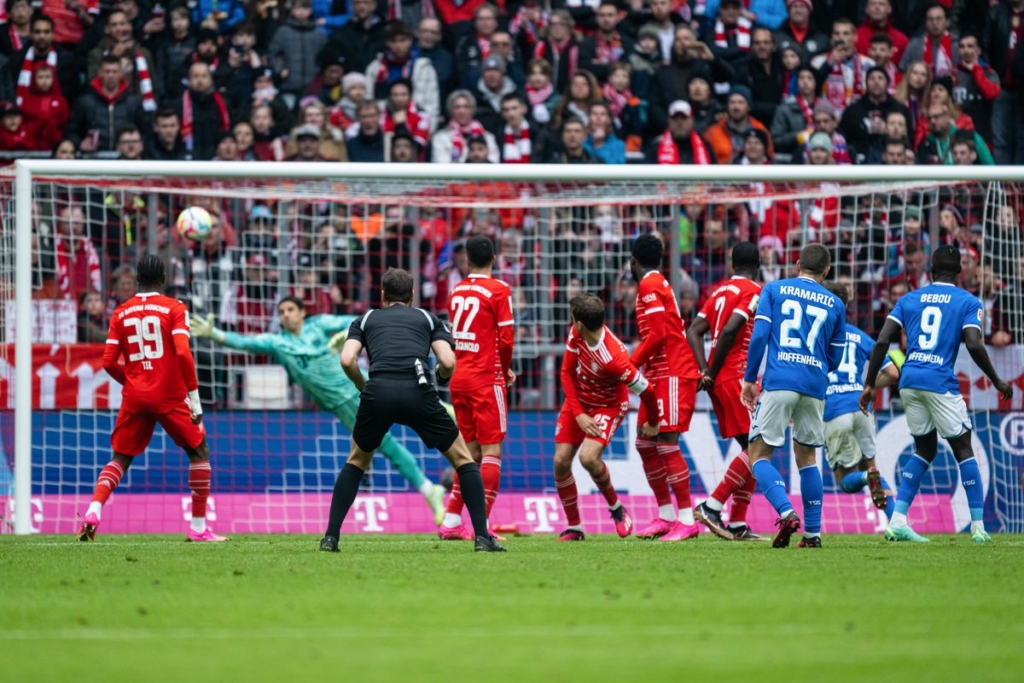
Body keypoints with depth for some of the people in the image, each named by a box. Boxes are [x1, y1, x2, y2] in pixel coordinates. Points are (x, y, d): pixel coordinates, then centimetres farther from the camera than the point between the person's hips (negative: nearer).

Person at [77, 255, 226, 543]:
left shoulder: (120, 313, 7)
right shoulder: (174, 308, -4)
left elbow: (109, 362, 3)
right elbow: (183, 354, -15)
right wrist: (194, 397, -10)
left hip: (134, 398, 3)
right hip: (169, 397, -3)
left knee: (120, 458, 14)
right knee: (199, 452, 13)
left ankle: (93, 511, -11)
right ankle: (198, 527, 9)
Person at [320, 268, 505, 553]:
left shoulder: (366, 319, 27)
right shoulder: (428, 319, 26)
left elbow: (347, 360, 8)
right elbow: (448, 363, 8)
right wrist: (442, 376, 31)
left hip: (378, 392, 1)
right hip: (417, 391, -1)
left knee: (356, 462, 27)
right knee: (463, 459, 16)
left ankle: (331, 537, 17)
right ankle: (482, 537, 4)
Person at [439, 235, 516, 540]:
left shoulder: (456, 291, 10)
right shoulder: (498, 290, -8)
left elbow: (453, 335, 13)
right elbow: (506, 338, -11)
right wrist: (505, 371, 8)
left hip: (459, 378, 6)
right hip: (486, 379, -6)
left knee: (470, 454, 14)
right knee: (491, 452, -4)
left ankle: (452, 521, 10)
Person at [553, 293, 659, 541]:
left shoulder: (613, 359, -37)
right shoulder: (576, 334, -18)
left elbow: (646, 390, -25)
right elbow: (567, 372, -7)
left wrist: (653, 424, -6)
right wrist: (578, 414, -17)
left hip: (608, 407, -6)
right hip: (578, 402, 6)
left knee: (588, 458, -27)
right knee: (561, 462, -3)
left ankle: (616, 508, 2)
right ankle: (574, 527, 12)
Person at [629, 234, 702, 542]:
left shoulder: (649, 285, -11)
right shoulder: (659, 283, 18)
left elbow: (658, 335, -18)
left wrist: (630, 365, -13)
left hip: (672, 375, -10)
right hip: (659, 376, 10)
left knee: (666, 443, -12)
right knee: (645, 444, 10)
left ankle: (687, 519, -14)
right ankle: (666, 515, 14)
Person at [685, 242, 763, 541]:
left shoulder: (720, 291, 18)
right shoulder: (754, 291, -6)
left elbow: (694, 330, 8)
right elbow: (730, 331, -18)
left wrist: (705, 370, -1)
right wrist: (714, 371, -10)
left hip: (719, 381, 8)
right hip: (736, 378, -8)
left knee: (751, 450, 12)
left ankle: (737, 524, 8)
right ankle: (712, 506, -16)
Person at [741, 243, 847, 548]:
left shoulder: (773, 290, 7)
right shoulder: (835, 304, 13)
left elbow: (759, 336, -3)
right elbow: (835, 358, 17)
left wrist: (749, 379, 5)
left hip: (779, 382, -3)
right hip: (814, 386, 3)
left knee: (759, 454, 1)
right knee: (806, 456, 17)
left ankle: (786, 512, -23)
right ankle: (813, 532, 11)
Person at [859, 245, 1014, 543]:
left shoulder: (909, 299, 14)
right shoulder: (968, 302, 3)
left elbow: (882, 342, 5)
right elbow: (974, 345, -10)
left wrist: (869, 384, 9)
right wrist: (997, 381, 2)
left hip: (909, 381, 4)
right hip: (941, 382, -4)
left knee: (925, 450, 17)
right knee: (964, 450, 7)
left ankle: (897, 521, 7)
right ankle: (978, 527, 4)